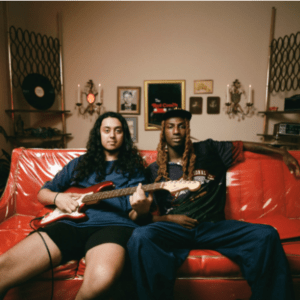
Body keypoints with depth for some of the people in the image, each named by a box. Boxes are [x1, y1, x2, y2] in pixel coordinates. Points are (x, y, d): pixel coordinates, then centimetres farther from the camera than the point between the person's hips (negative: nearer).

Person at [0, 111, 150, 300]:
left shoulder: (133, 168, 15)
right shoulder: (80, 164, 22)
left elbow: (134, 216, 6)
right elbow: (42, 193, 26)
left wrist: (141, 207, -18)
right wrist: (57, 197, 3)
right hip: (72, 223, 3)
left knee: (102, 279, -35)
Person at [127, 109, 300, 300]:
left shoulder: (208, 151, 14)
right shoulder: (154, 171, 10)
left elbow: (243, 146, 22)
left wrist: (282, 153, 17)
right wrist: (170, 218, -10)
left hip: (214, 226, 2)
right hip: (174, 227, -1)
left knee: (266, 234, -22)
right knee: (140, 237, -33)